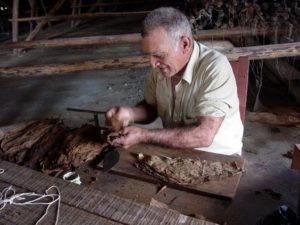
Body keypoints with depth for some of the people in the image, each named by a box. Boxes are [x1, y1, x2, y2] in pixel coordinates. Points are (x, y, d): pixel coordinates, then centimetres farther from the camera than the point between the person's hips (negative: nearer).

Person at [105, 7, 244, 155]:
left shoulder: (216, 68, -25)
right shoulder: (161, 67, -6)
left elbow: (204, 136, -30)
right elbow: (151, 107, 8)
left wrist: (144, 136, -30)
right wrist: (130, 113, -13)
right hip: (176, 150, 5)